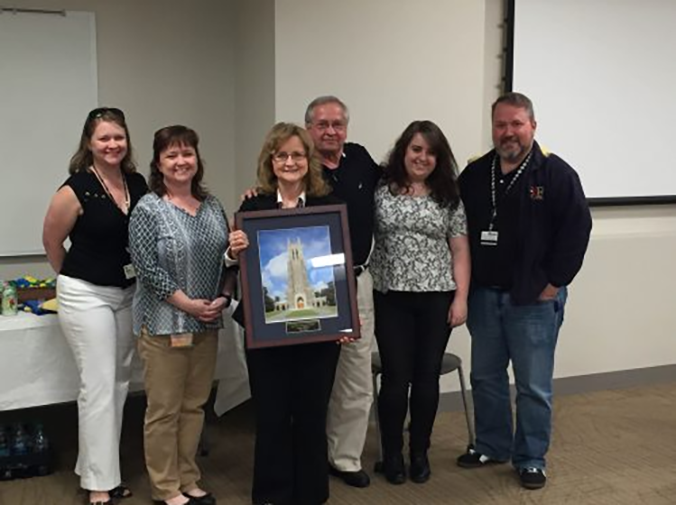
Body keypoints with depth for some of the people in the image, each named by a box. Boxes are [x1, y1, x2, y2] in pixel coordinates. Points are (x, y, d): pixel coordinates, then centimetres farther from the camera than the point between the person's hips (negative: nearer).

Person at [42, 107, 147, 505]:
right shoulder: (76, 189, -16)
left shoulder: (138, 183, -1)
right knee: (100, 387, -5)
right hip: (86, 295, -6)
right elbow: (52, 241, -3)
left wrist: (132, 279, 11)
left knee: (120, 383, 12)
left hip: (129, 293, 6)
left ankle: (97, 468, 28)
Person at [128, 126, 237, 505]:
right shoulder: (148, 209, -8)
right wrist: (188, 303, -15)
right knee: (165, 409, 2)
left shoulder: (212, 205, 8)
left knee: (195, 405, 13)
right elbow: (147, 268, -14)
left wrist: (224, 297, -4)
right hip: (165, 322, -5)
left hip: (207, 323, 5)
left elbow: (229, 257, 11)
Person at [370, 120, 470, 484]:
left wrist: (461, 297, -2)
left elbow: (459, 251, 4)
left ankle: (419, 453, 23)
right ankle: (391, 454, 17)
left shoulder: (449, 197, 5)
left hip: (436, 298, 1)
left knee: (427, 377, 7)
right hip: (391, 298, -1)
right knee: (395, 377, 0)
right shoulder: (380, 190, 2)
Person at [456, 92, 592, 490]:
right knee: (486, 376, 15)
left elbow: (577, 229, -10)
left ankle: (531, 459, 20)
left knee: (534, 385, 5)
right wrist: (466, 280, 4)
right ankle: (492, 446, 32)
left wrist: (553, 282, -12)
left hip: (535, 298, -4)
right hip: (484, 294, 5)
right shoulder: (475, 173, 5)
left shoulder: (556, 174, -8)